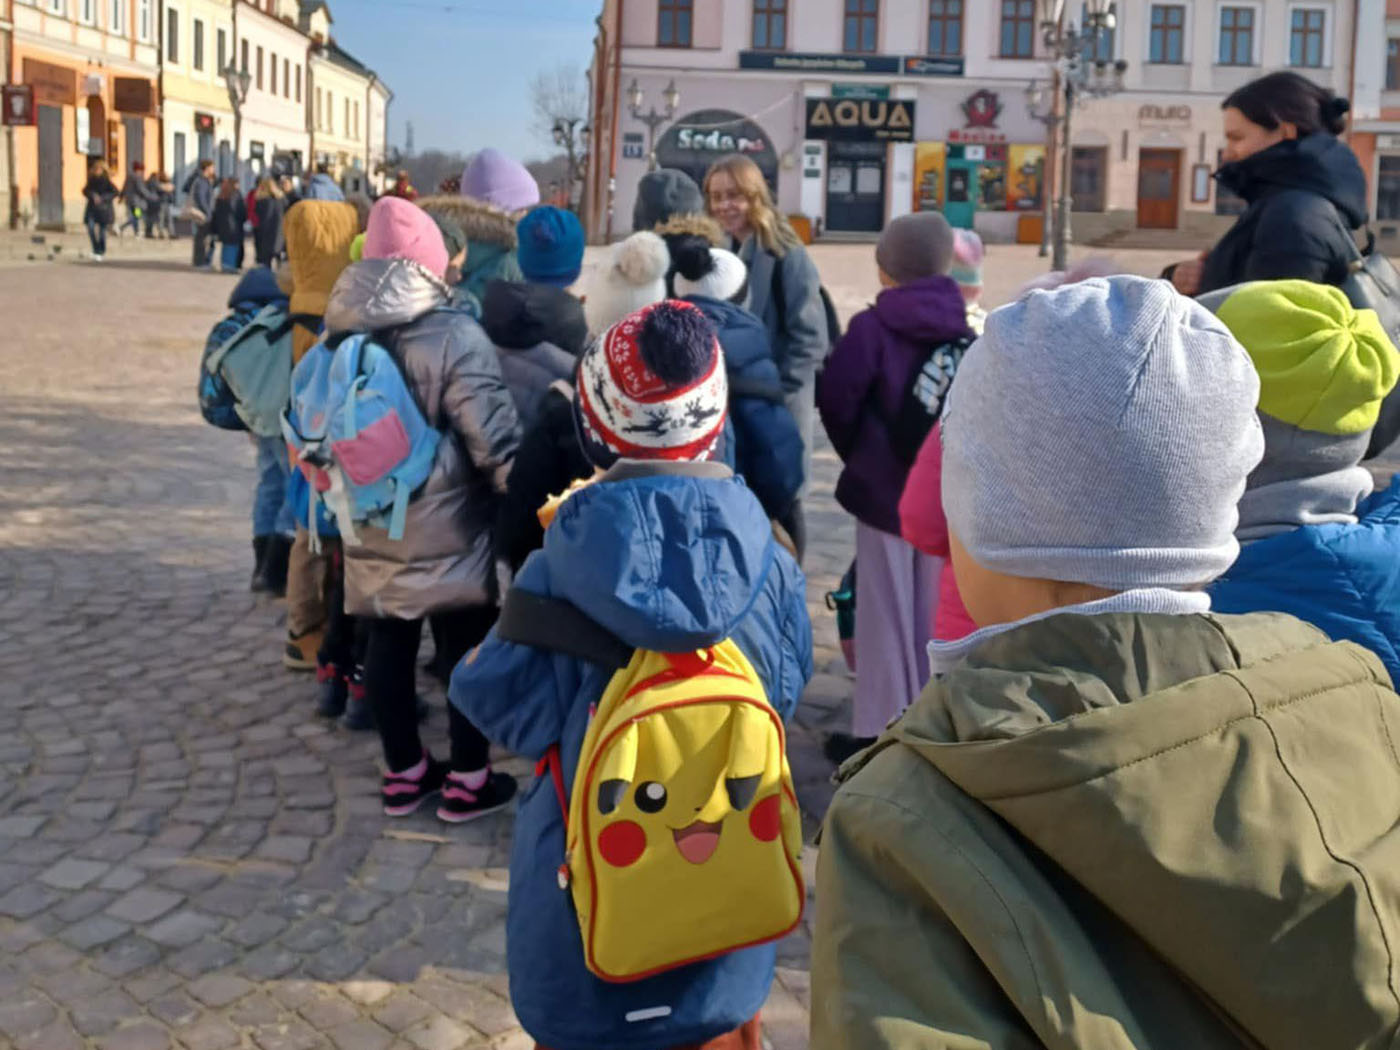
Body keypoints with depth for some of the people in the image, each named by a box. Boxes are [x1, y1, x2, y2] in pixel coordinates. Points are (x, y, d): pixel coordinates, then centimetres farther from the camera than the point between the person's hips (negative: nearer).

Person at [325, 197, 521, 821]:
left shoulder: (340, 337, 4)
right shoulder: (453, 336, -17)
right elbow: (492, 434, -17)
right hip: (445, 528, -6)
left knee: (387, 644, 14)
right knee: (468, 649, 7)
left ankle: (403, 773, 25)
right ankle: (467, 781, 14)